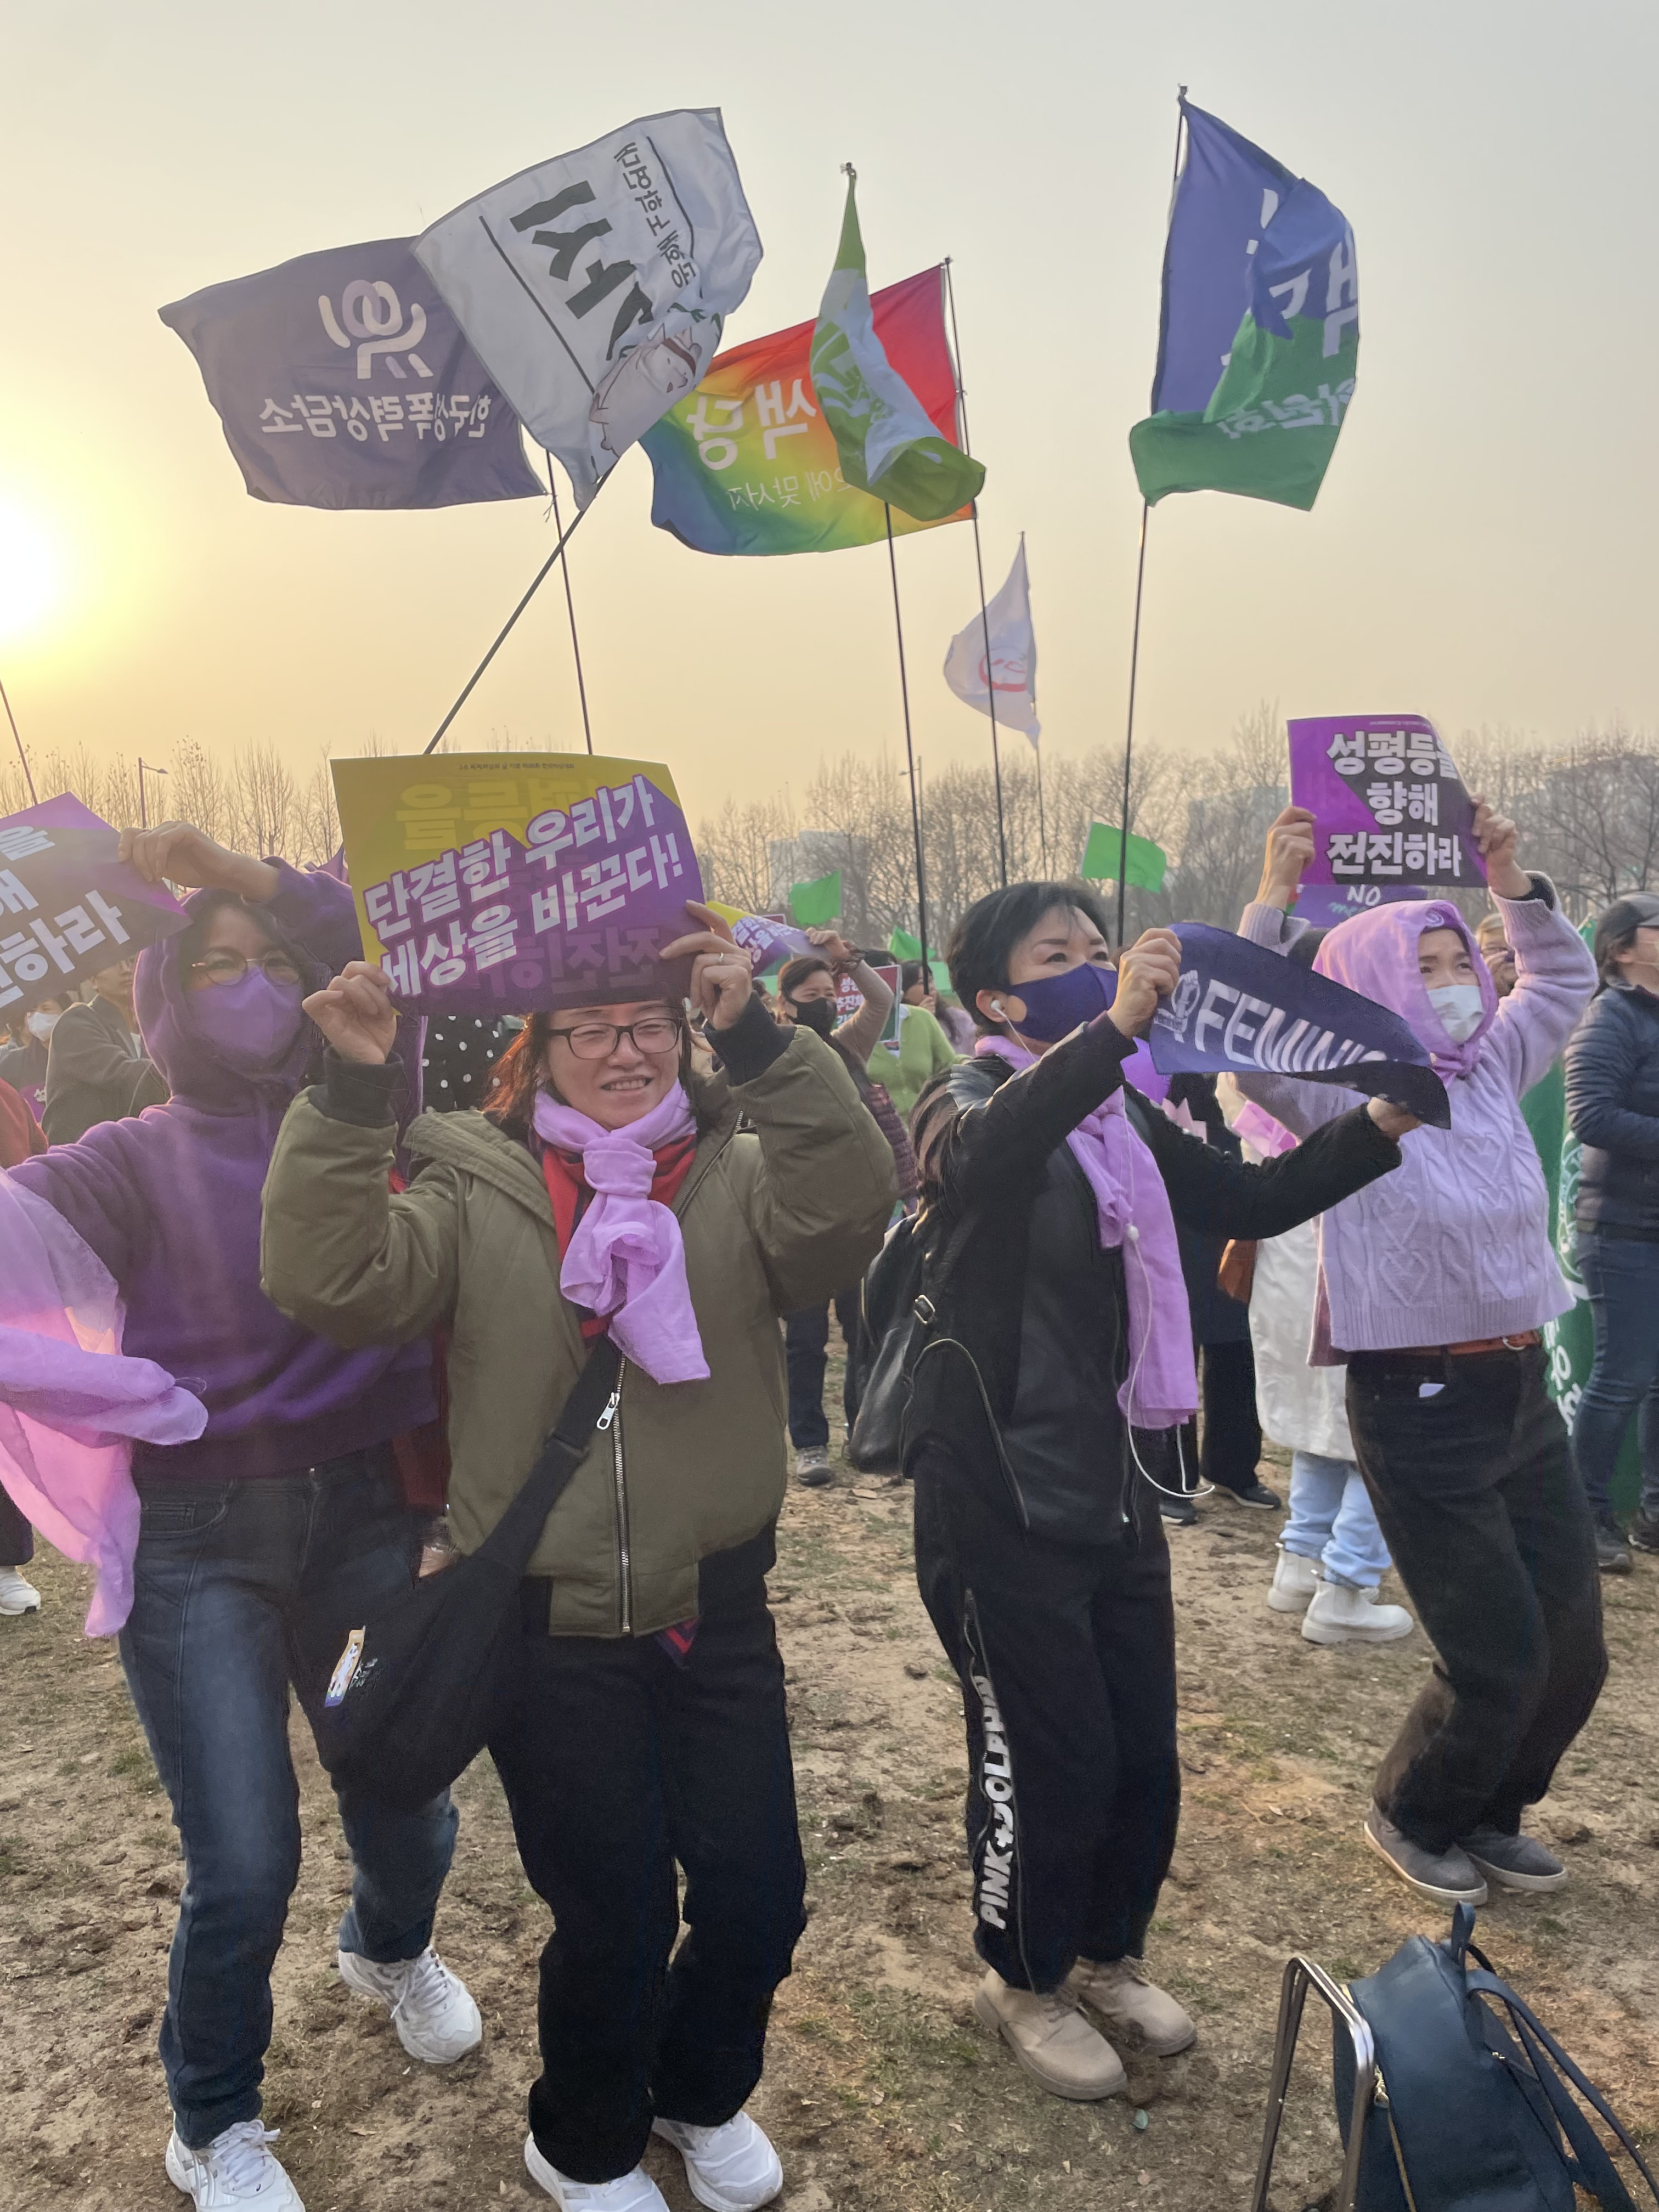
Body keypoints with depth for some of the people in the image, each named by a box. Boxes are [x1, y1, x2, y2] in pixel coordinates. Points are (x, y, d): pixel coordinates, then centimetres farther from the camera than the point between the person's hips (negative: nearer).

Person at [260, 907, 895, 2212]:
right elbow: (331, 1280, -18)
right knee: (614, 1918, 12)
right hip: (552, 1633, -2)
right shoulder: (474, 1188, -3)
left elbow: (849, 1210, -22)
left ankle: (700, 2093, 47)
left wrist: (760, 1037, -31)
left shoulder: (740, 1175, -1)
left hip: (719, 1615, 2)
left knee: (760, 1900, 13)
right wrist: (352, 1092, -27)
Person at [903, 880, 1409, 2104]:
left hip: (1113, 1484, 7)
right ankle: (1025, 1983, 31)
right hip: (1001, 1496, -6)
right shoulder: (970, 1104, -13)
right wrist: (1118, 1026, -50)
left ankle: (1108, 1954, 40)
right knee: (1048, 1761, 4)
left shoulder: (1121, 1115, 8)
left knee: (1145, 1752, 15)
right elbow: (982, 1154, -38)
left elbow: (1250, 1200, 8)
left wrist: (1375, 1128, -5)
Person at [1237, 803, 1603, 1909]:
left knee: (1574, 1648, 13)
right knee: (1498, 1659, -1)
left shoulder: (1491, 1071, 7)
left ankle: (1490, 1813, 38)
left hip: (1525, 1390, 7)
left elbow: (1566, 978, 19)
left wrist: (1513, 881, 6)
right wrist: (1274, 899, -31)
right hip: (1420, 1404, -7)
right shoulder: (1344, 1096, -11)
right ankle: (1413, 1818, 28)